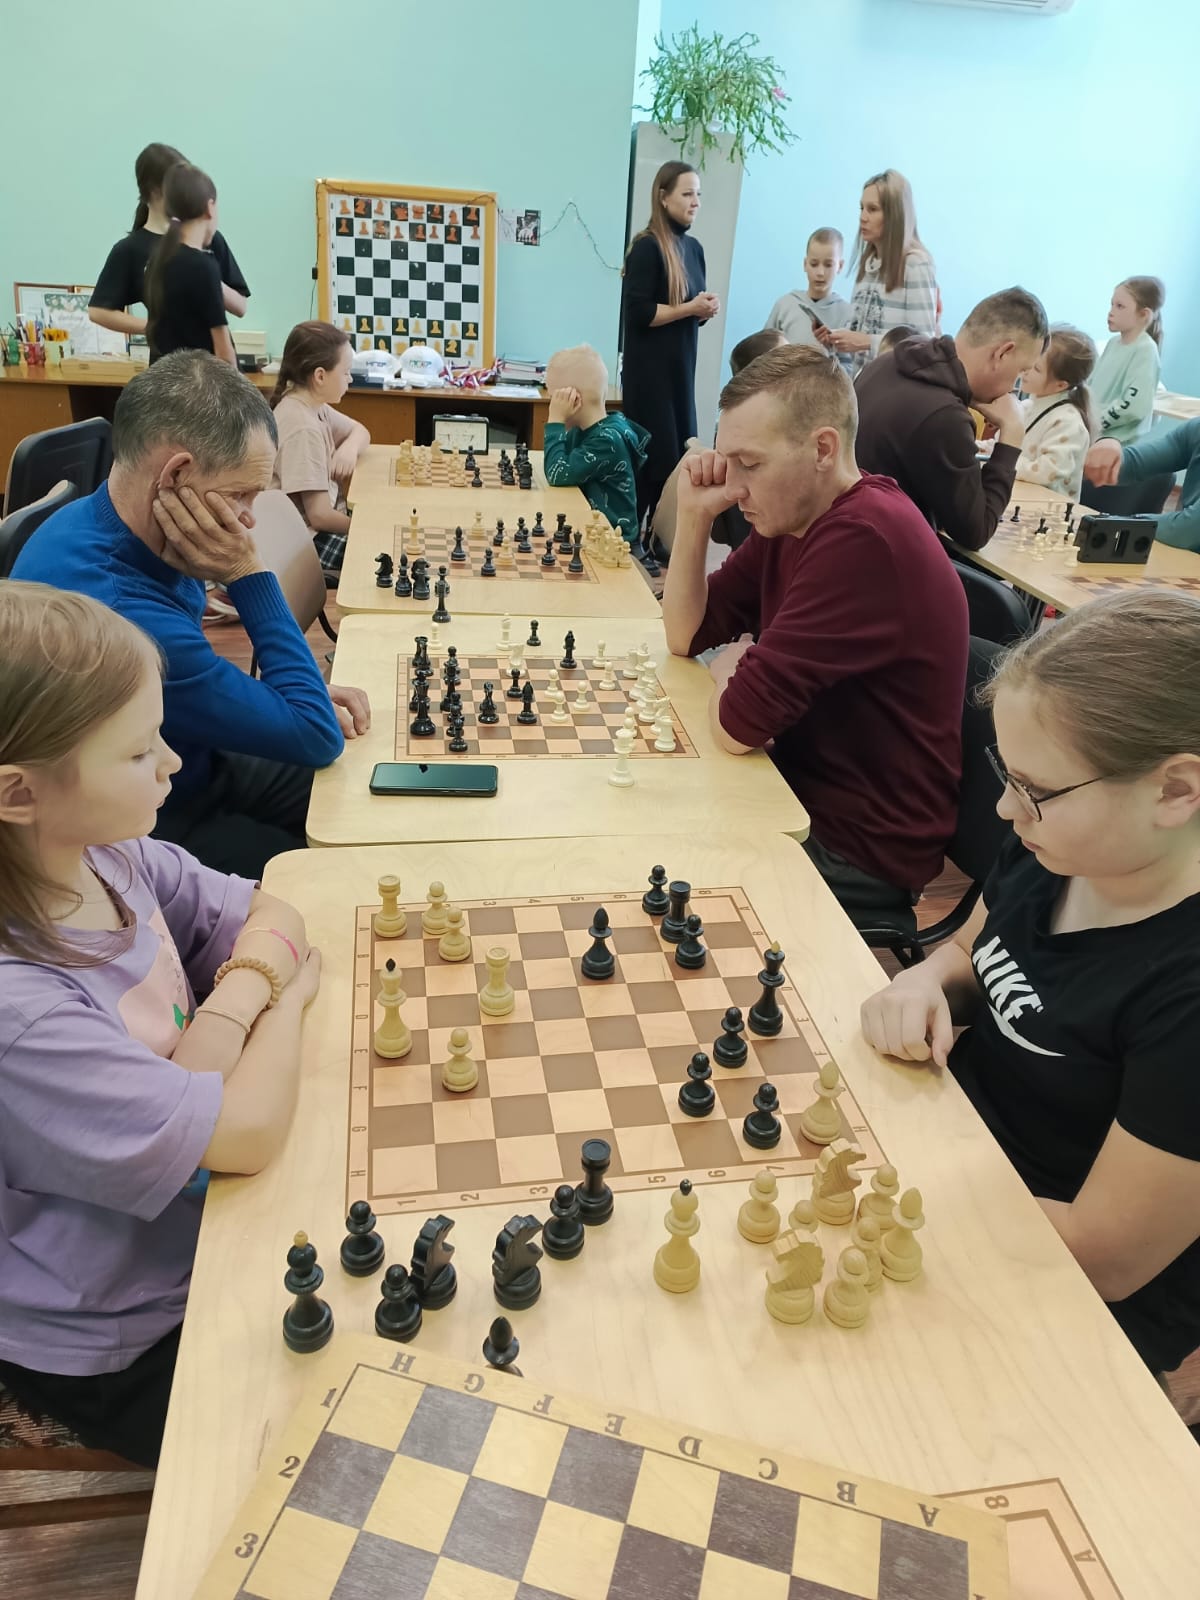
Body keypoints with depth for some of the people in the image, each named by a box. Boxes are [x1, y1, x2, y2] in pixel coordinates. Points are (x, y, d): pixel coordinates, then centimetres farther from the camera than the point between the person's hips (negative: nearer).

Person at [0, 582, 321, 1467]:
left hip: (199, 1216, 6)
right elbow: (247, 1130, -33)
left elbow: (273, 916, -1)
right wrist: (278, 997, -16)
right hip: (124, 1350, -6)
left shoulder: (107, 853, -12)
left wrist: (240, 992, -22)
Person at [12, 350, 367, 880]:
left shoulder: (96, 520, -7)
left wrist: (302, 695, -5)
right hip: (153, 834, -9)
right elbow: (316, 738, -27)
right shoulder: (118, 613, -37)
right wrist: (248, 576, -25)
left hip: (191, 766, 9)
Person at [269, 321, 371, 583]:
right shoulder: (303, 428, -24)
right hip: (310, 543, -9)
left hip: (322, 527, 9)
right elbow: (319, 516, -26)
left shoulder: (312, 405, 2)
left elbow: (360, 431, 17)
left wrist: (350, 447, -8)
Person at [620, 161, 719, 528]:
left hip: (681, 367, 8)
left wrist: (707, 309, 0)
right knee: (652, 457, -7)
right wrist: (689, 308, -15)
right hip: (650, 371, -7)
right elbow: (638, 313, -17)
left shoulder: (693, 248, 14)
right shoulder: (647, 247, -9)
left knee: (678, 455, 6)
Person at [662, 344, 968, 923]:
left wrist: (731, 668, -6)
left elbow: (738, 724, -29)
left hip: (857, 852, -8)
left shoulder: (863, 538, -28)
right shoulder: (789, 518, 3)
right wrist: (694, 514, -6)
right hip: (803, 791, 8)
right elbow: (685, 634, 7)